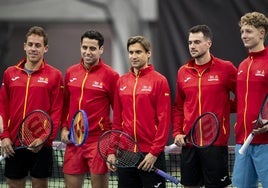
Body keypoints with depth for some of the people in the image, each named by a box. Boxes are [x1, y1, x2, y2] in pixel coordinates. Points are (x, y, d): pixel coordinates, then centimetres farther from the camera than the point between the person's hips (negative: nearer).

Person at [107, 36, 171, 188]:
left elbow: (164, 120, -8)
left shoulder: (159, 81, -4)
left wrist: (154, 152, -14)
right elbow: (117, 119, 14)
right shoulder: (122, 81, 11)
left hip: (150, 155, -5)